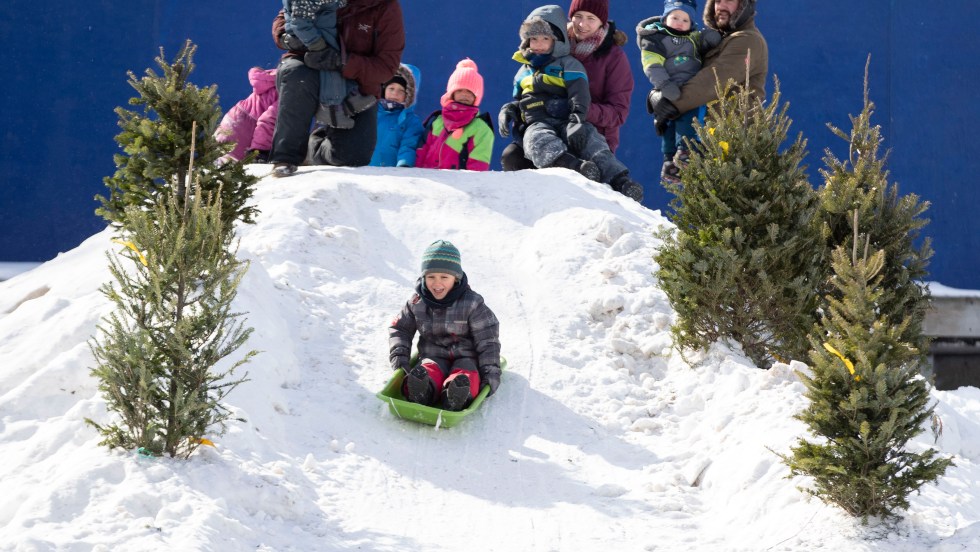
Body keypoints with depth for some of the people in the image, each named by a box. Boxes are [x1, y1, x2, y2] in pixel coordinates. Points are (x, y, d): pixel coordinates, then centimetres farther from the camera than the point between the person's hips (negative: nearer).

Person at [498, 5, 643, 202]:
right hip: (537, 124, 1)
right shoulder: (524, 71, 28)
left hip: (566, 122, -1)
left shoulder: (568, 65, 11)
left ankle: (619, 180, -51)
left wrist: (577, 119, -23)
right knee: (537, 139, -37)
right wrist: (508, 111, 11)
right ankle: (574, 166, -66)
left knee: (589, 137, -34)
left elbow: (579, 95, -4)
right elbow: (518, 101, 35)